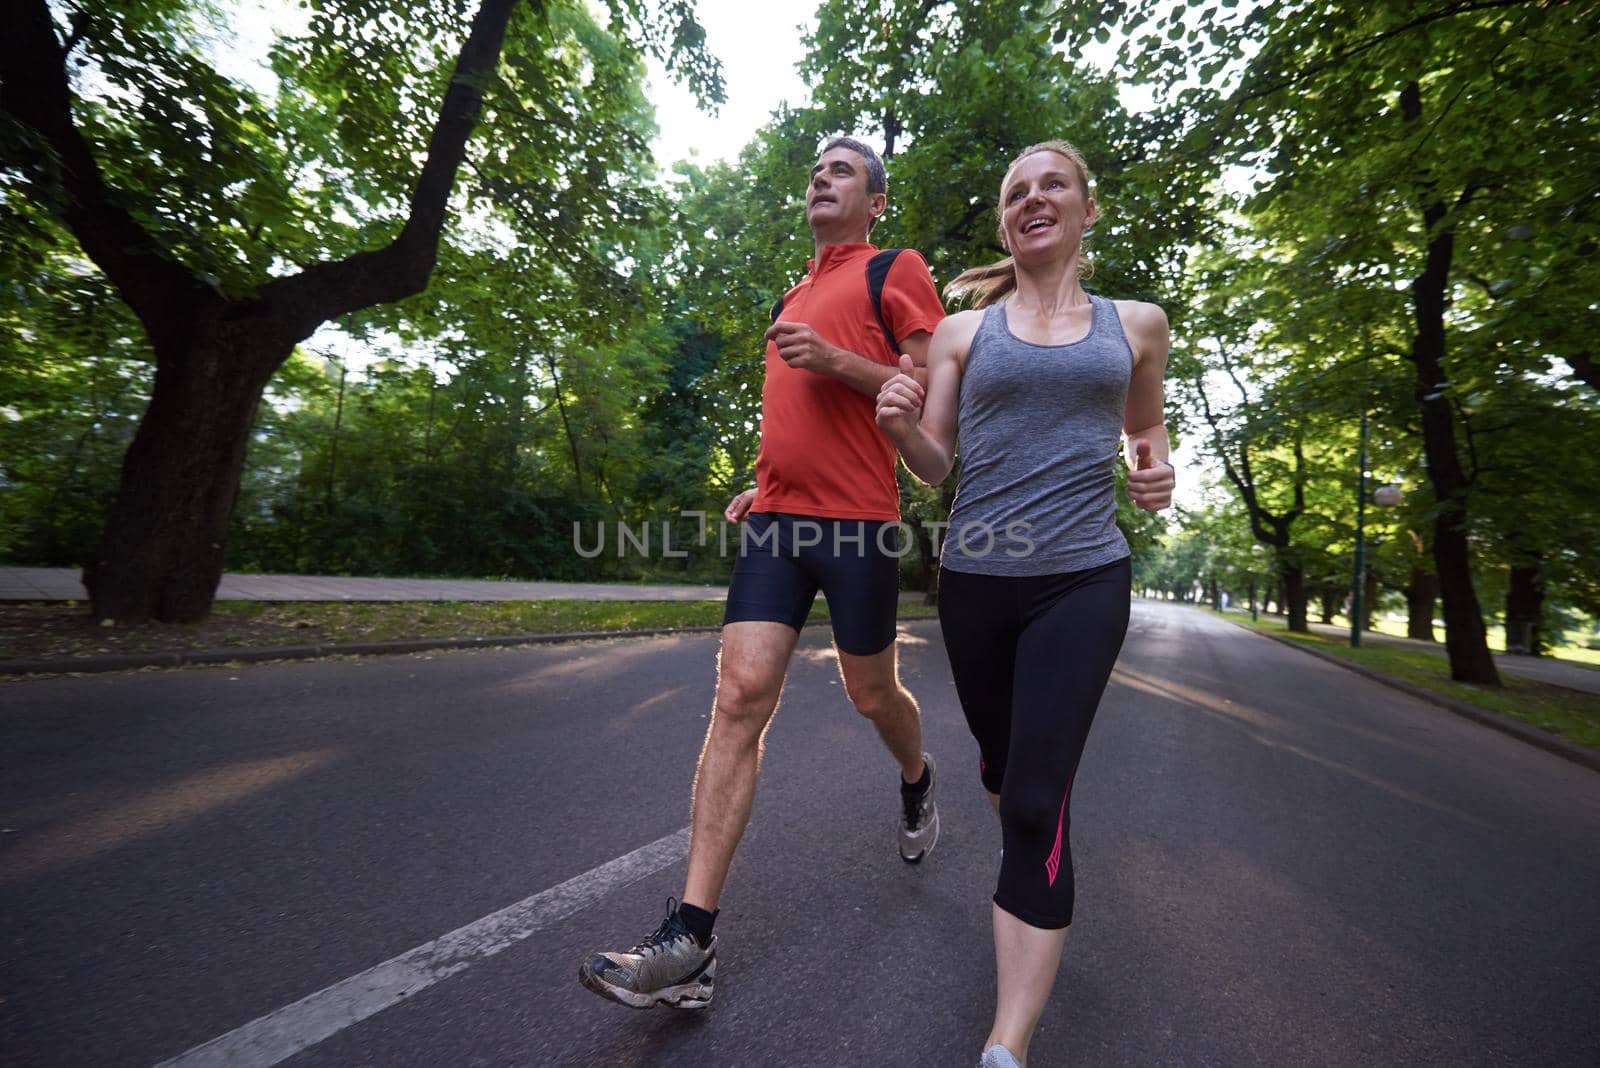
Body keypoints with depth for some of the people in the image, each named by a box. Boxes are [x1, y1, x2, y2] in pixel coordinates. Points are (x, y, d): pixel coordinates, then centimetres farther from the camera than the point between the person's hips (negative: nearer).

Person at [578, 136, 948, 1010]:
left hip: (858, 521, -5)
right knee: (739, 695, -7)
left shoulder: (896, 271, 6)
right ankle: (691, 938, -1)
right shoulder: (793, 296, 26)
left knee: (870, 694, 10)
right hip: (777, 521, 5)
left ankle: (917, 781, 46)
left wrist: (833, 358, -14)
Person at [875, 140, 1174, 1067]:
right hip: (975, 577, 2)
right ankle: (1036, 878, 53)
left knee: (1038, 798, -10)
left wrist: (1158, 469, 1)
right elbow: (935, 466, 4)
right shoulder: (964, 330, 7)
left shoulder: (1137, 324, 10)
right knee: (1001, 763, 19)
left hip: (1084, 579, -1)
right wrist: (902, 426, -18)